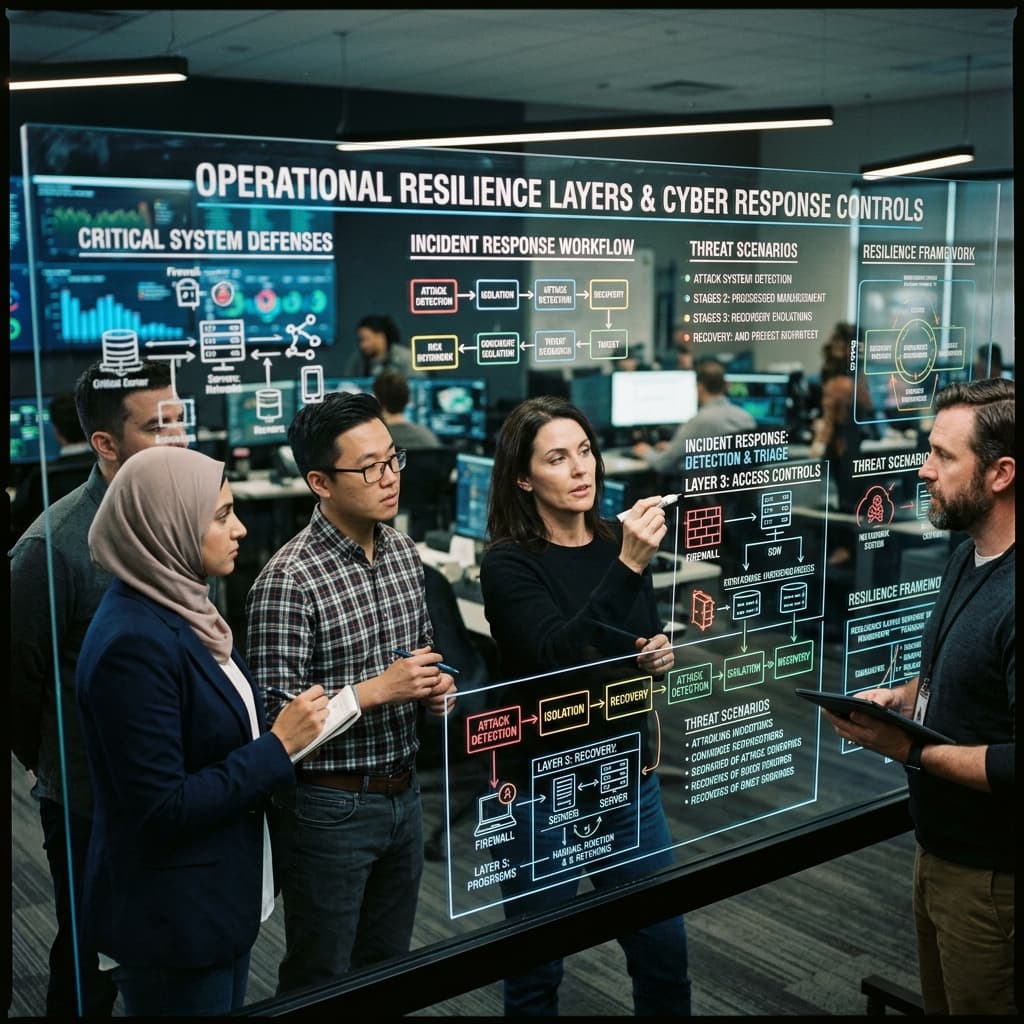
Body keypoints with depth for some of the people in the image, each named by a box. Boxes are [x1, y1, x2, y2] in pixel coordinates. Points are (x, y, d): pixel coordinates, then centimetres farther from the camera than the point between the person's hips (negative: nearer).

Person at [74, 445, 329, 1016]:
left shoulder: (179, 609, 3)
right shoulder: (134, 644, -26)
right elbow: (161, 808, -26)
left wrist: (284, 732, 0)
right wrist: (279, 747, -21)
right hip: (172, 921, -9)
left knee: (226, 1006, 23)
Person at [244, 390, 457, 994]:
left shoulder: (405, 552, 2)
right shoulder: (288, 581, -21)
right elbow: (276, 715, -21)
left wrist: (434, 685, -3)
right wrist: (378, 691, -24)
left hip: (403, 791, 7)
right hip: (331, 806, -7)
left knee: (390, 965, 23)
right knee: (320, 982, 13)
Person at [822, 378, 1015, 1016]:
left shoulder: (1008, 595, -28)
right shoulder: (968, 556, 5)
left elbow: (1013, 764, -31)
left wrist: (909, 750, -23)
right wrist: (904, 696, 2)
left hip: (989, 873, -9)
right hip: (938, 846, 9)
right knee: (940, 1002, 23)